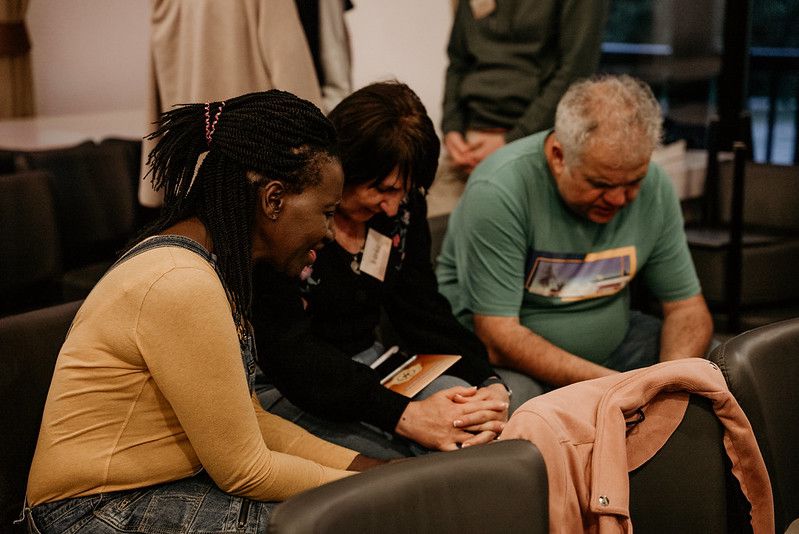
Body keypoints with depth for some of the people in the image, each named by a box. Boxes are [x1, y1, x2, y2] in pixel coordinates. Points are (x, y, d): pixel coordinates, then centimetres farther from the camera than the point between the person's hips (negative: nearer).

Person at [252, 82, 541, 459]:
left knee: (517, 398, -14)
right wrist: (404, 415, -35)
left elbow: (423, 311, 3)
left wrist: (489, 384, -16)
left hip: (370, 366, 7)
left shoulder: (402, 203, 1)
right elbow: (288, 351, -26)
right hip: (284, 391, -7)